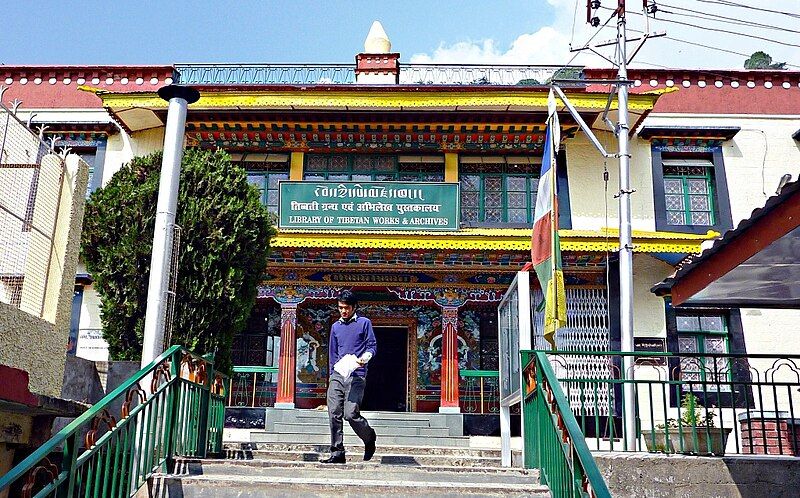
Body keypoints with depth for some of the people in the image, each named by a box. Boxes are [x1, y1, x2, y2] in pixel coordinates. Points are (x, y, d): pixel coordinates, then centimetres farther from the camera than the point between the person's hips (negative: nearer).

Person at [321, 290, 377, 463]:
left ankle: (369, 438, 17)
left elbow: (372, 346, 2)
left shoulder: (364, 323, 5)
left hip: (356, 375, -5)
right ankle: (337, 452, 2)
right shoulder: (335, 327, 20)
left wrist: (364, 358, -18)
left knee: (350, 414, -12)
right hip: (337, 375, 5)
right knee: (334, 413, -4)